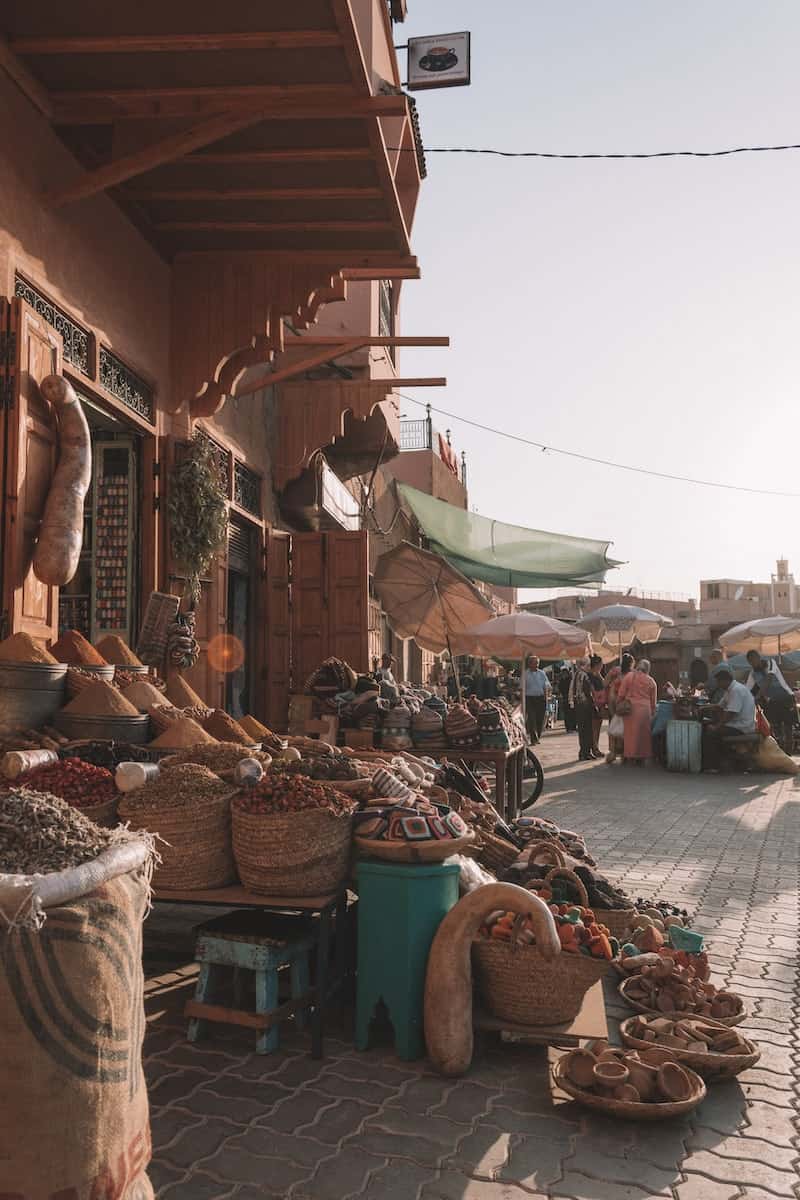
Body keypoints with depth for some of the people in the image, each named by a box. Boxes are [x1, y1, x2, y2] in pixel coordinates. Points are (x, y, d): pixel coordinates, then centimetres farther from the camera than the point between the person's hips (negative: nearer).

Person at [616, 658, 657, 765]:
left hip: (630, 709, -1)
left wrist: (618, 706, 11)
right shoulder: (651, 681, 8)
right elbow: (653, 701, 11)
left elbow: (621, 694, 0)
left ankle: (630, 756, 5)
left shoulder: (629, 676, 3)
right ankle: (641, 758, 11)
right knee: (643, 734, 8)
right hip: (645, 710, 1)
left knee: (630, 733, 5)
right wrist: (652, 713, 20)